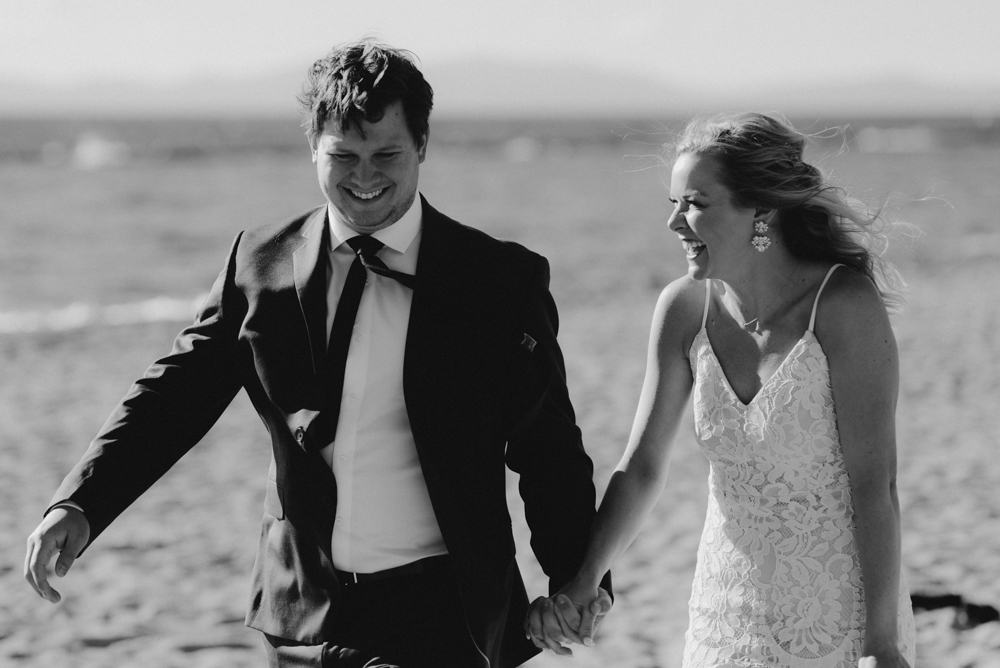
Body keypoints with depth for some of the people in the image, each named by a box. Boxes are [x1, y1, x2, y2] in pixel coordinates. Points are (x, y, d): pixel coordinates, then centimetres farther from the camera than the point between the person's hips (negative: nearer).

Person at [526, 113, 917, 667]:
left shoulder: (844, 305, -18)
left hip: (842, 617, -4)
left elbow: (874, 484, -17)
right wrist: (580, 585, -13)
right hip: (728, 615, 4)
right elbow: (641, 467, -2)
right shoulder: (684, 309, -4)